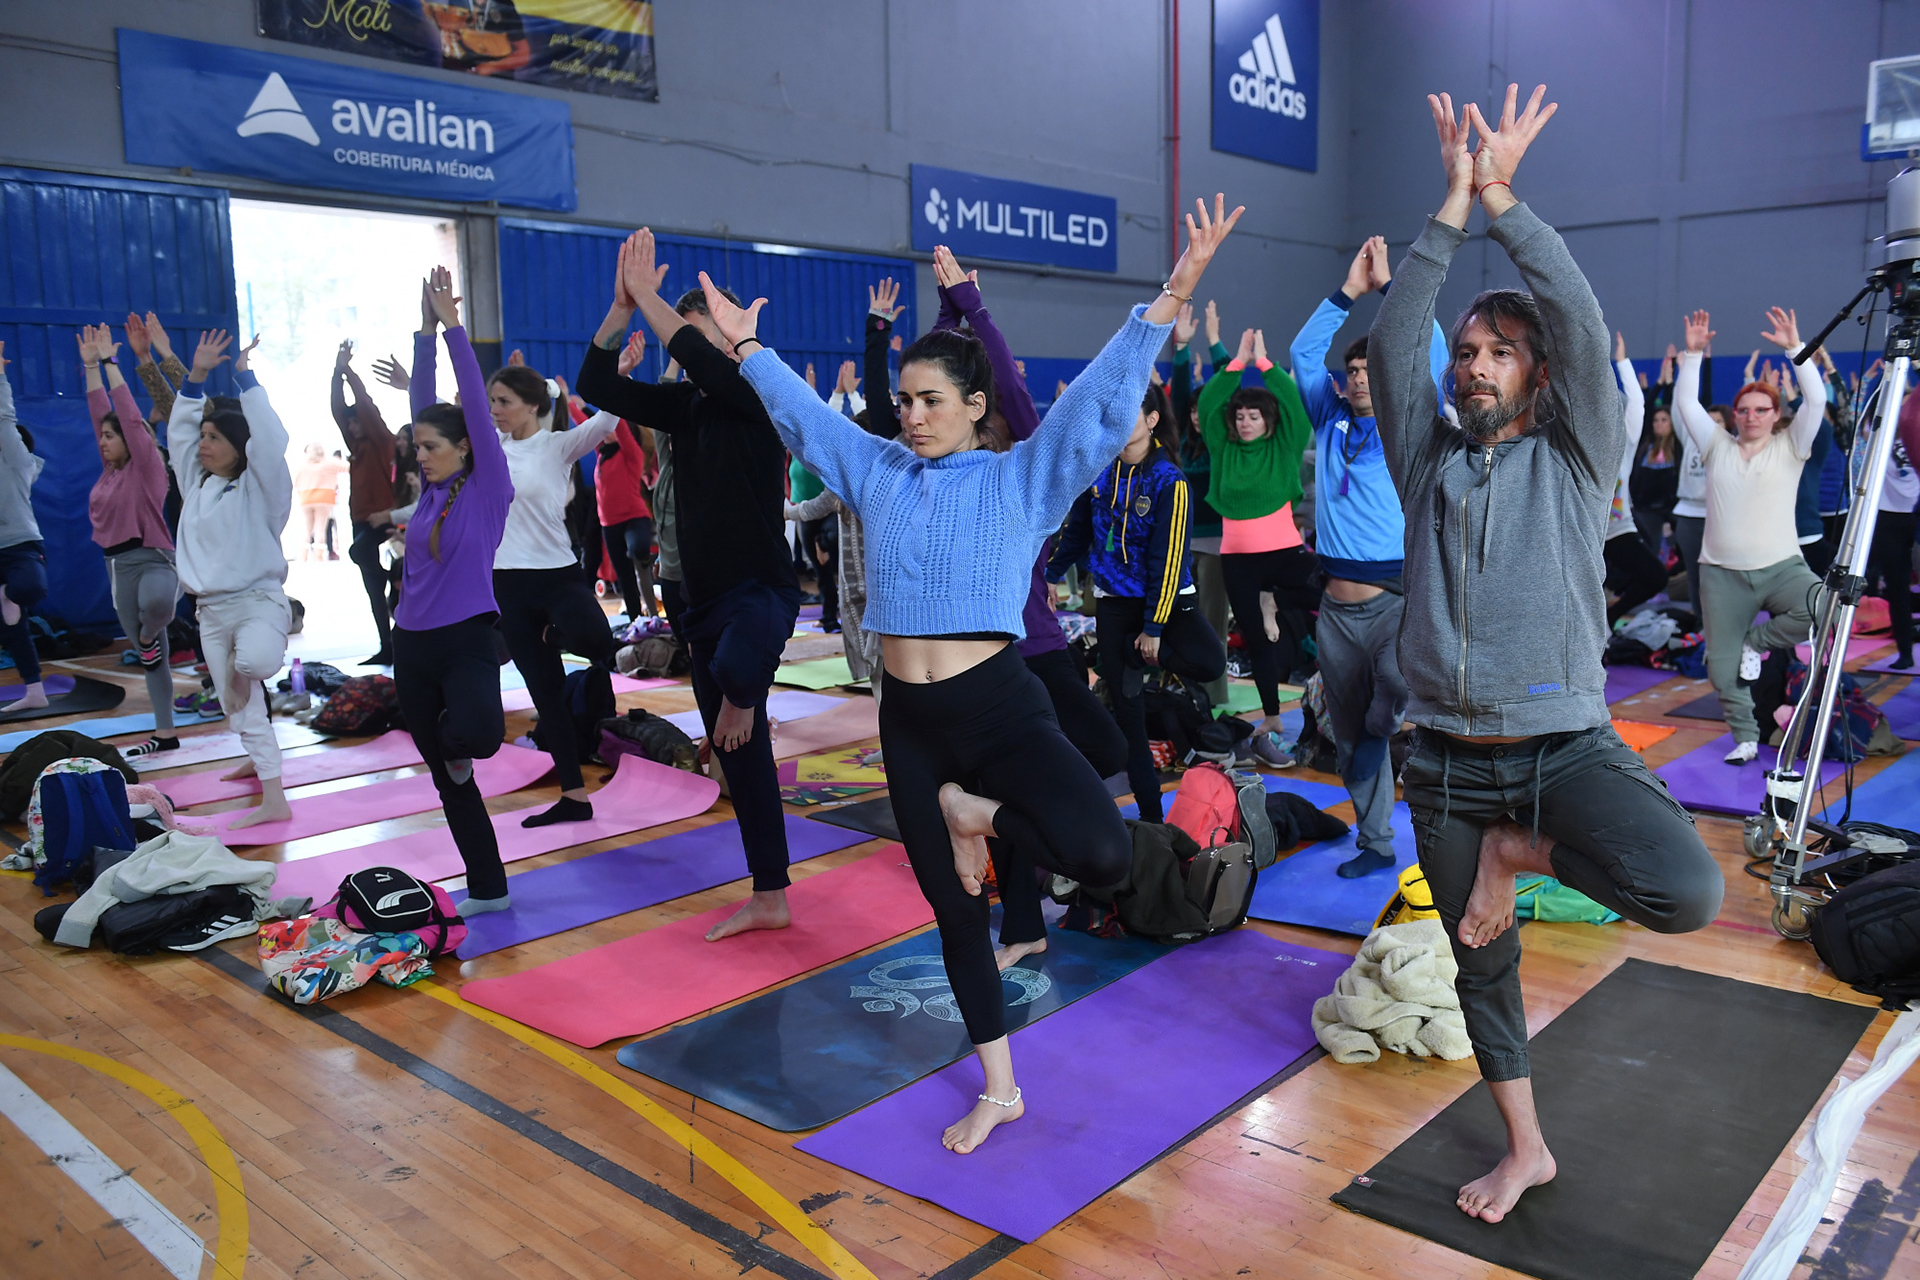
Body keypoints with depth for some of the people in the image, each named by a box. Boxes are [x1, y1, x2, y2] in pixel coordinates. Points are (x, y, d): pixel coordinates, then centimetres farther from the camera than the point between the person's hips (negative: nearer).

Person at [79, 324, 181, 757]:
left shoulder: (148, 465, -7)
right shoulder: (111, 468, 11)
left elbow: (130, 416, -12)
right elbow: (101, 412, 14)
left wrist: (110, 363, -8)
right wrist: (90, 366, 11)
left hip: (152, 560, -7)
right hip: (118, 566, 7)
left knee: (155, 603, -42)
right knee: (151, 657, 9)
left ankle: (149, 636, -7)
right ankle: (165, 734, 13)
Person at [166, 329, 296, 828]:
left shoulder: (260, 487, -7)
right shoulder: (197, 483, 11)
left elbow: (270, 440, -20)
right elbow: (178, 431, 13)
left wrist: (245, 376, -16)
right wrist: (197, 376, 4)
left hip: (258, 601, -6)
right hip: (211, 610, 6)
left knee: (253, 665, -38)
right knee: (241, 707, 8)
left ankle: (249, 665, -1)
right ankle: (273, 800, 18)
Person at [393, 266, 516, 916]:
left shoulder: (489, 486, -4)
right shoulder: (431, 489, 9)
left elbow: (475, 403, -10)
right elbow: (423, 403, 7)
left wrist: (453, 325, -10)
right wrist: (426, 331, 1)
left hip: (466, 640, -6)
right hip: (413, 645, 6)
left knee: (474, 736, -33)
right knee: (447, 779, 9)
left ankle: (459, 746, 6)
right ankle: (487, 889, 21)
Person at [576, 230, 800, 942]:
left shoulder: (758, 395, -8)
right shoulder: (685, 405, 12)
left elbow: (700, 357, -27)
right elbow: (597, 386, 6)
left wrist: (647, 295, -16)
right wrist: (622, 306, -4)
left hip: (762, 589, -8)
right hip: (704, 601, 8)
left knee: (732, 667, -45)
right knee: (740, 754, 11)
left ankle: (742, 695, -10)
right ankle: (769, 898, 20)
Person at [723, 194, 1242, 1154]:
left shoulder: (1025, 477, -2)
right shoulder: (876, 471, 10)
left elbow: (1102, 401, -11)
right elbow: (803, 413, 20)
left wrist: (1167, 303, -20)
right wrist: (746, 346, 23)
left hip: (1002, 708, -4)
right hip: (908, 720, 4)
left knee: (1100, 855, -26)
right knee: (952, 906, 12)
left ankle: (977, 812, 6)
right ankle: (998, 1090, 29)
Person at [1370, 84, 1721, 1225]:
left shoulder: (1575, 457, 4)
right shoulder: (1430, 458, 9)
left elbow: (1582, 322, -9)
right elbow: (1394, 338, -4)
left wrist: (1504, 197, -7)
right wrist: (1454, 204, -7)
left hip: (1567, 744, -2)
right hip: (1448, 756, 2)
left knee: (1689, 893, -28)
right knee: (1483, 961, 13)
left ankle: (1518, 854, 1)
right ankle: (1527, 1148, 35)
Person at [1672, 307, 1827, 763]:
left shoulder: (1790, 448, 5)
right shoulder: (1717, 447, 10)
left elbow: (1816, 399, -6)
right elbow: (1686, 403, 4)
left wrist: (1795, 347, -12)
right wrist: (1693, 353, -3)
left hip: (1781, 567, -1)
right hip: (1722, 573, 1)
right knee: (1722, 665, 1)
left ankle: (1757, 641, -3)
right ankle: (1745, 738, 21)